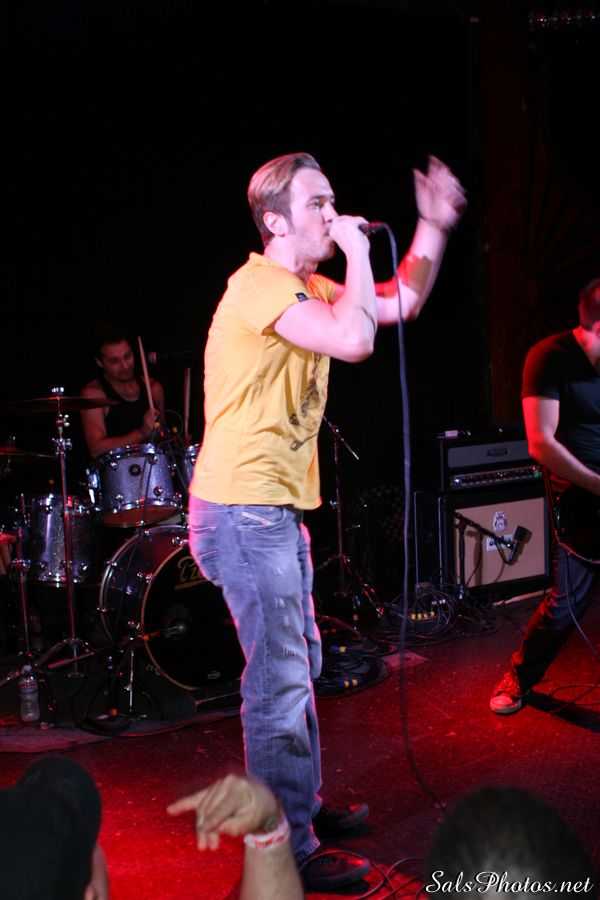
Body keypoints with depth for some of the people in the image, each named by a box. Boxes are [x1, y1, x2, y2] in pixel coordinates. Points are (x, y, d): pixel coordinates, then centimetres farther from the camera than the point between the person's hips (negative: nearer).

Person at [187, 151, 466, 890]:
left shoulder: (307, 288, 13)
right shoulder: (260, 284, -17)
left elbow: (403, 303, 20)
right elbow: (354, 340, -31)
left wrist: (435, 226, 8)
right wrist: (357, 252, -18)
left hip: (275, 508, 11)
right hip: (244, 508, -11)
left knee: (299, 664, 20)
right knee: (279, 680, -6)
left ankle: (304, 808, 36)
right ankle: (290, 854, 4)